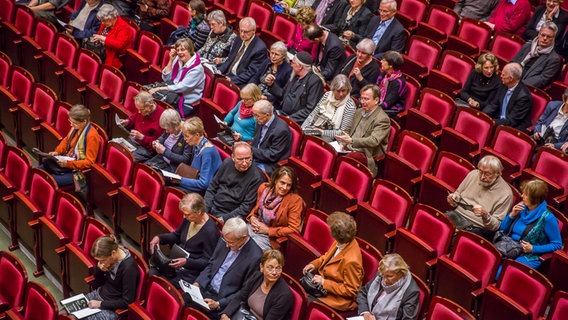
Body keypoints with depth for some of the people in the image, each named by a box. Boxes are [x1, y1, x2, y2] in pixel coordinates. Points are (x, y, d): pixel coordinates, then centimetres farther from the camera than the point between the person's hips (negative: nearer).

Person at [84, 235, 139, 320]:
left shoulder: (128, 268, -29)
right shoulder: (107, 256, -9)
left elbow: (127, 302, -23)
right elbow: (97, 278, 9)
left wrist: (101, 304, -19)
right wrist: (99, 268, -14)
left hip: (113, 307, -7)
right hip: (99, 294, 7)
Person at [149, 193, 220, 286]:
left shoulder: (210, 231, -20)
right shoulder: (189, 219, 2)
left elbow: (208, 261, -14)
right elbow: (176, 236, 22)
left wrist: (186, 262, -27)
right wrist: (159, 237, 4)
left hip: (191, 273, -7)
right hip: (176, 262, 8)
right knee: (151, 272, -15)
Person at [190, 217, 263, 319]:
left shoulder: (255, 257, -20)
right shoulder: (224, 241, 0)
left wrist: (219, 304, -18)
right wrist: (198, 283, -2)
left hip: (223, 298, -7)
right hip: (206, 288, 7)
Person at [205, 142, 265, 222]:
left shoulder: (256, 177, -14)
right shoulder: (227, 163, 2)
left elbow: (246, 207, -14)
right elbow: (211, 188, 11)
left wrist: (223, 219, -21)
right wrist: (205, 210, -2)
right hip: (211, 209, 6)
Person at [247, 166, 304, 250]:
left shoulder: (295, 200, -16)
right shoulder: (263, 188, 0)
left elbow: (293, 229, -15)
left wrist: (268, 230, -14)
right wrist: (252, 217, -4)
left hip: (270, 237, -5)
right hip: (254, 227, 5)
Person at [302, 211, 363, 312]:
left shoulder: (351, 261, -34)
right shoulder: (340, 243, -9)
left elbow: (350, 291, -24)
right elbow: (327, 256, 15)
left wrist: (324, 282, -23)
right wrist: (314, 264, -3)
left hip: (337, 299, -9)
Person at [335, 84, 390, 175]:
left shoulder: (382, 119, -10)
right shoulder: (359, 112, 16)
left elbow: (374, 141, -22)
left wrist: (352, 140, -33)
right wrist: (343, 142, 2)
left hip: (365, 155, -7)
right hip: (348, 149, 7)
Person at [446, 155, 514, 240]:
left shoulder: (506, 194, -9)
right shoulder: (473, 174, 6)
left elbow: (496, 226, -6)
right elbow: (458, 193, 22)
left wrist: (485, 215, -26)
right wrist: (454, 197, -2)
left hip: (476, 228, -5)